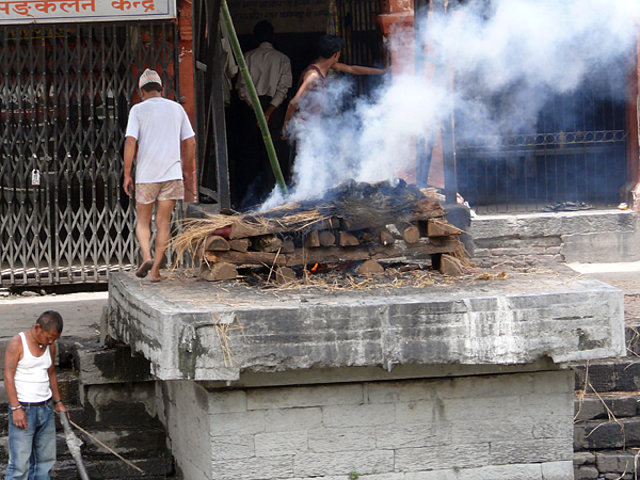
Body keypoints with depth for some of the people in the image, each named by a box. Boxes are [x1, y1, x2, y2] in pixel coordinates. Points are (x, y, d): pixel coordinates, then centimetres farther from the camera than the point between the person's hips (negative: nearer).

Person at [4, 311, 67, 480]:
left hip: (46, 408, 7)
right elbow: (8, 376, -14)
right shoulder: (17, 343, -11)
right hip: (23, 409, -7)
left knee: (45, 459, 11)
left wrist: (58, 402, 20)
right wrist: (16, 408, -20)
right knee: (20, 462, -9)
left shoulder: (50, 346, 8)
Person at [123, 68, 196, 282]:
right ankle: (156, 270, 2)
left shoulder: (138, 110, 0)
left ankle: (147, 256, -12)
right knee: (163, 223, 6)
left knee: (143, 221, 11)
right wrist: (188, 172, 22)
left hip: (146, 175, -2)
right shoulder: (176, 109, 10)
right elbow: (190, 143, 12)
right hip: (172, 173, 2)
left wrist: (127, 174, -6)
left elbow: (130, 142, -10)